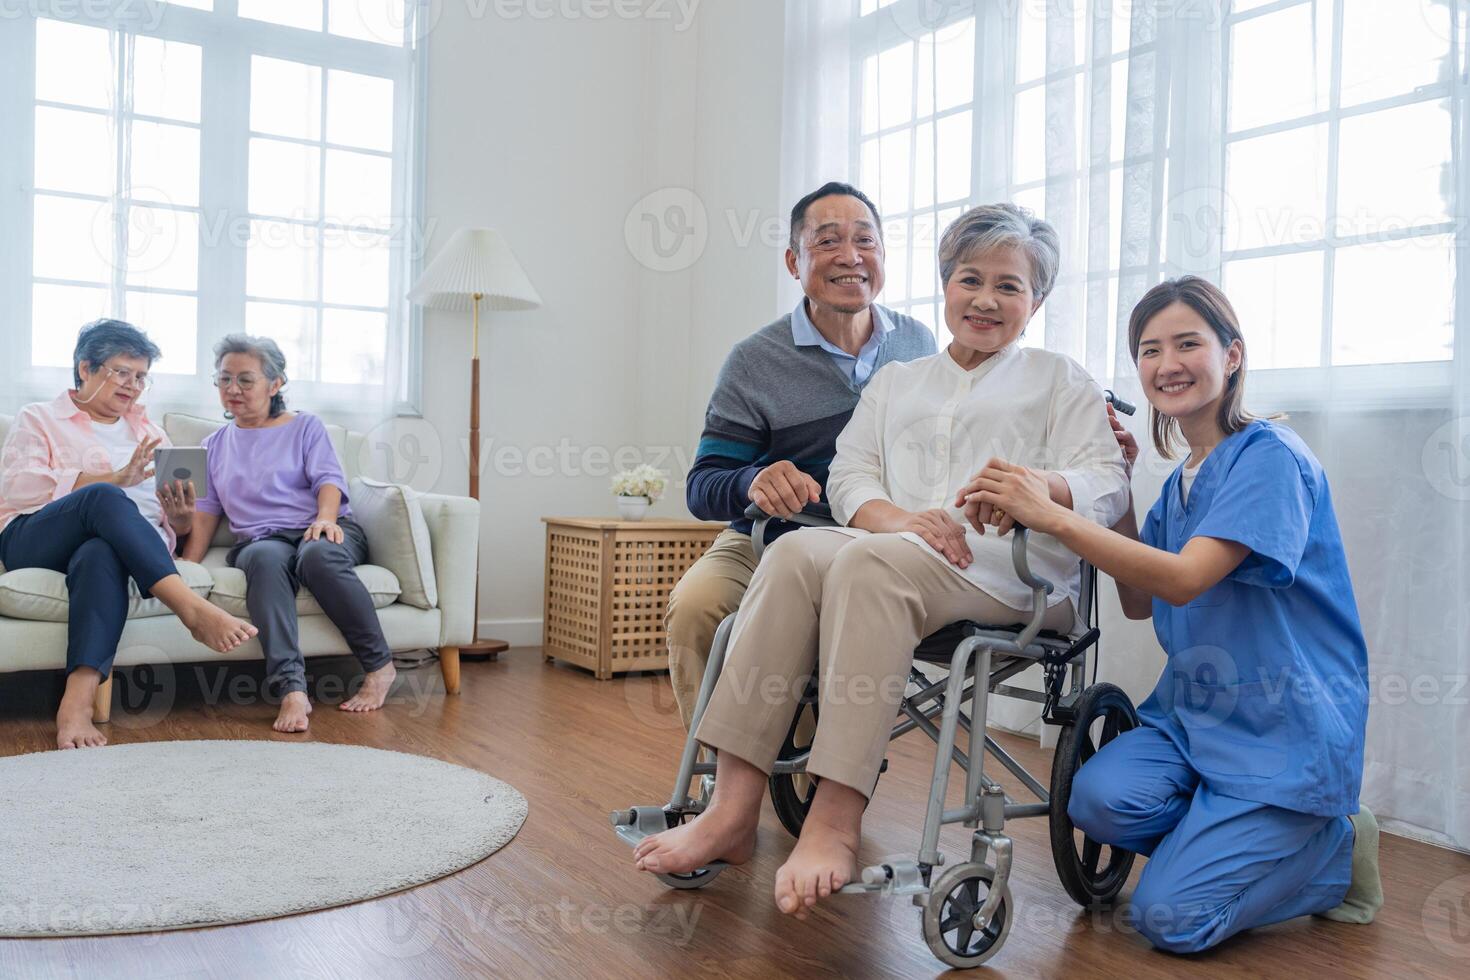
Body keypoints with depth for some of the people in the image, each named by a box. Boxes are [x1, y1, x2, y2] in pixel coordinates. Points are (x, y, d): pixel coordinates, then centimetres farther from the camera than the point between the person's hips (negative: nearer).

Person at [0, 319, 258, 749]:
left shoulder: (149, 432, 27)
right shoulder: (40, 419, 17)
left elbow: (176, 524, 20)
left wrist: (181, 516, -6)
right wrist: (115, 480, -14)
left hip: (115, 543, 2)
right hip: (35, 539, -2)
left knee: (101, 554, -37)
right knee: (105, 499, -35)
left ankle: (78, 700, -53)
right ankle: (192, 609, -48)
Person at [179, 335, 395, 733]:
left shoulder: (305, 426, 17)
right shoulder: (215, 444, 27)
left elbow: (328, 479, 2)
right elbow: (206, 510, 18)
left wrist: (325, 518, -21)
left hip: (324, 531, -1)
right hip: (260, 540, 1)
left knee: (318, 554, -40)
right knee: (265, 558, -38)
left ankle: (379, 666, -25)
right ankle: (292, 689, -51)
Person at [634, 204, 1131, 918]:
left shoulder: (1060, 379, 19)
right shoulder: (895, 382, 29)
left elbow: (1107, 485, 4)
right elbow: (849, 475, 14)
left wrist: (1038, 488, -19)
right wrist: (894, 516, -9)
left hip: (1011, 569, -4)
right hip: (894, 550, 4)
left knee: (868, 562, -35)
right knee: (797, 552, -29)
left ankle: (835, 824, -38)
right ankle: (733, 810, -33)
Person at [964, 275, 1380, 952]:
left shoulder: (1270, 456, -14)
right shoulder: (1179, 482, 12)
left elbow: (1184, 579, -26)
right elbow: (1139, 603, 10)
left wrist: (1050, 516, -32)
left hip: (1288, 727, -6)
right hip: (1194, 713, 7)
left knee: (1170, 918, -14)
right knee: (1099, 799, -23)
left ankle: (1340, 848, 11)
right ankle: (1237, 841, 6)